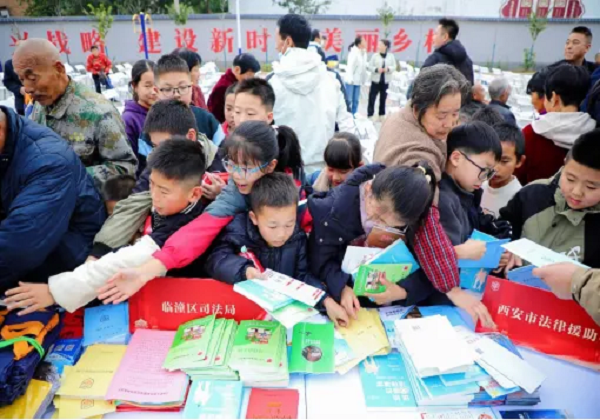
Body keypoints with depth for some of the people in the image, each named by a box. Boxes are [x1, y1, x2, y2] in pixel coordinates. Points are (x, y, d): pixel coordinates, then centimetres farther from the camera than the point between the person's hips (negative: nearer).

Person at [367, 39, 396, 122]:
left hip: (385, 81, 1)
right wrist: (376, 69, -19)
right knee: (372, 98, -3)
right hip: (376, 80, -1)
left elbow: (394, 67, 2)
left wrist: (388, 69, -17)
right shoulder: (375, 55, -2)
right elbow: (369, 66, -2)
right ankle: (369, 115, 3)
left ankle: (382, 115, 20)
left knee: (383, 98, 9)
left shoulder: (391, 56, 1)